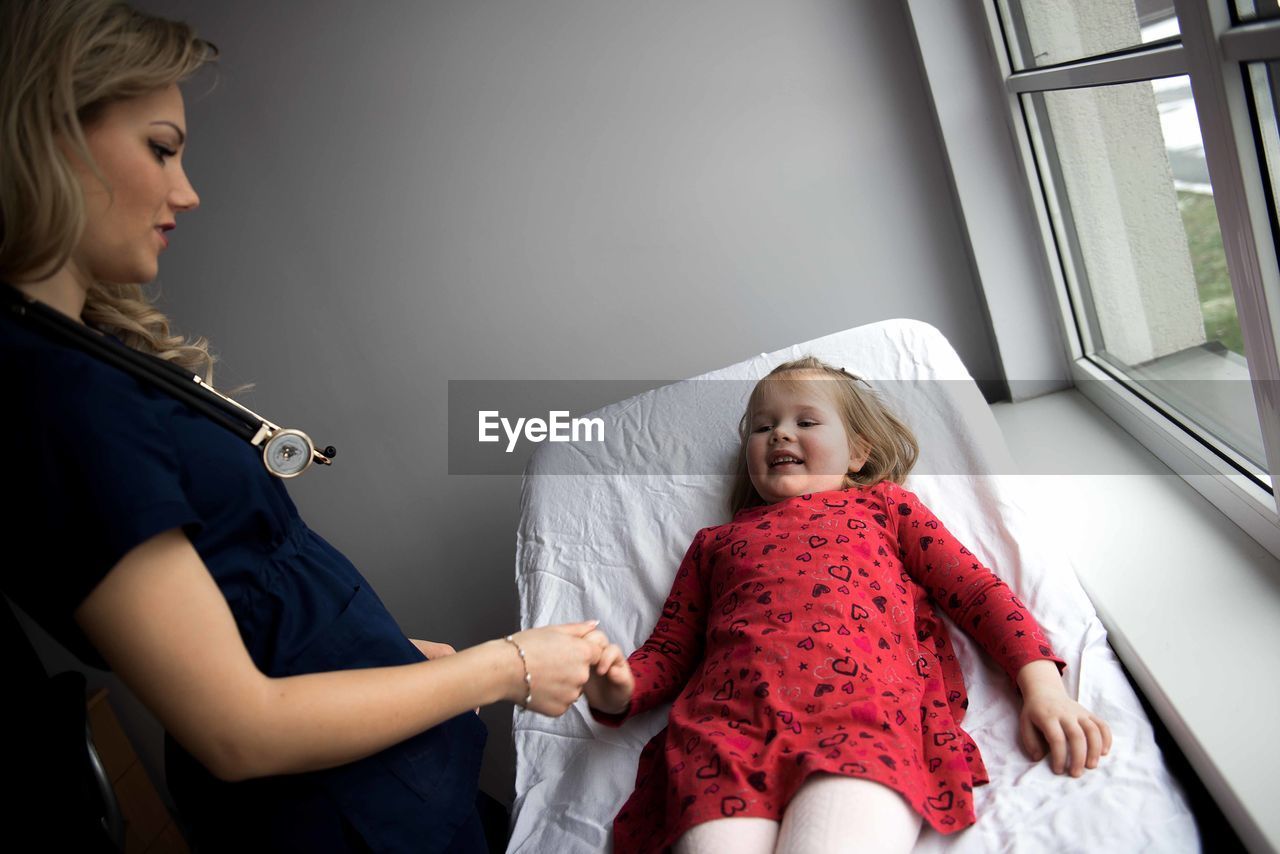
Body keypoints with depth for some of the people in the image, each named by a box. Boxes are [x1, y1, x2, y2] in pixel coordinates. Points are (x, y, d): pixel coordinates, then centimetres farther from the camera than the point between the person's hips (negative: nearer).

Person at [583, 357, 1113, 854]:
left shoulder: (882, 504, 30)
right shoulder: (715, 542, 34)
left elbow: (977, 590, 19)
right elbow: (667, 652, 27)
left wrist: (1042, 683, 1)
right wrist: (617, 692, 3)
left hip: (860, 705, -1)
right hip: (726, 722, 2)